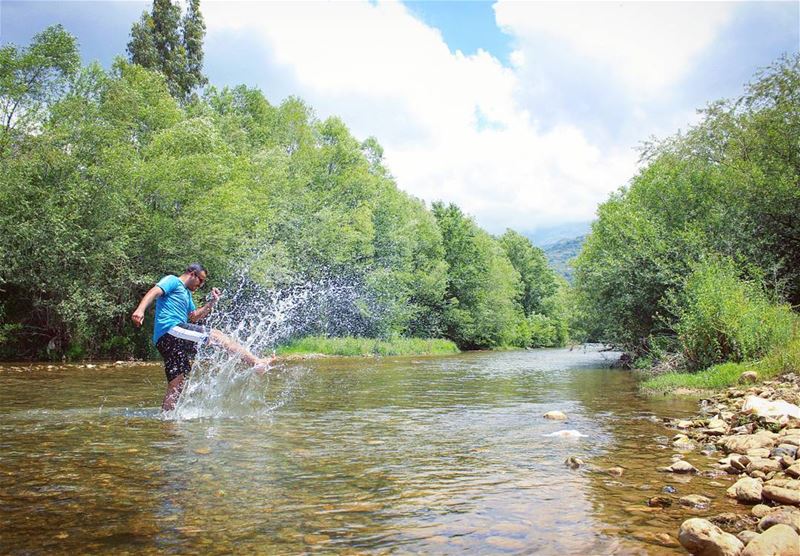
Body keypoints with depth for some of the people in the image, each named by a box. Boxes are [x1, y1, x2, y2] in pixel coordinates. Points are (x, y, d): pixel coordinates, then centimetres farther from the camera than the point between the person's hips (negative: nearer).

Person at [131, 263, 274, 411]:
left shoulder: (187, 294, 33)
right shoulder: (172, 280, 6)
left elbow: (194, 317, 34)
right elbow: (154, 292, -12)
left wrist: (212, 303, 23)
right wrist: (140, 309, -30)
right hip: (170, 331, -10)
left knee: (175, 388, 7)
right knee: (216, 335, -12)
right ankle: (257, 362, -16)